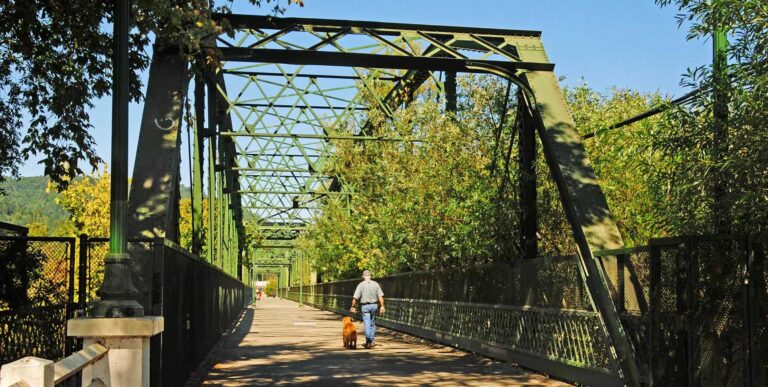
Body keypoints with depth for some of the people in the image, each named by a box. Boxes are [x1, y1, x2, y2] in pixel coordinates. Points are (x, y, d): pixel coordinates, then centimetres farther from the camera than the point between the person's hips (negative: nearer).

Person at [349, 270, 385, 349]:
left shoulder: (361, 285, -6)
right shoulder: (376, 284, 2)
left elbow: (355, 297, -8)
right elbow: (380, 296, -3)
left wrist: (353, 307, 1)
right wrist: (382, 306, -1)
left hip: (365, 306, -3)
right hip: (374, 305, 3)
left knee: (367, 324, -3)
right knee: (373, 323, 18)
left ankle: (368, 342, -7)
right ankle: (373, 340, 20)